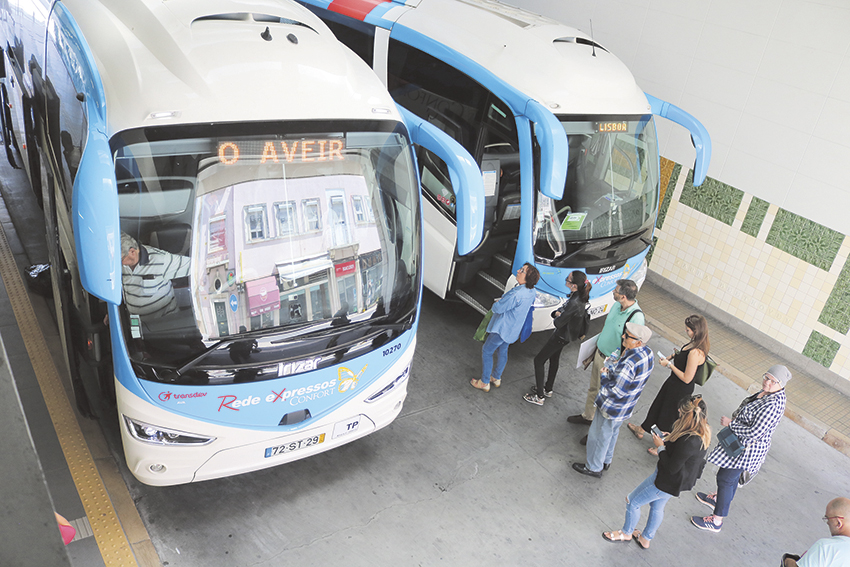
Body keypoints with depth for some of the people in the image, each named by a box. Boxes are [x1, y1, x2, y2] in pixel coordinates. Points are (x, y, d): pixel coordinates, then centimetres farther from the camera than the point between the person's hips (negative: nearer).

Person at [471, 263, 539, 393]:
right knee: (502, 351, 25)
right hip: (513, 329, 9)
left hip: (502, 328, -9)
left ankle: (484, 382, 18)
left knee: (486, 351, 7)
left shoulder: (516, 295, -35)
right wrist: (502, 300, 3)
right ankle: (496, 378, 42)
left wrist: (497, 302, -3)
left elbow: (497, 308, -26)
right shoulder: (532, 292, -5)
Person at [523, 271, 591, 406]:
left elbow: (559, 323, -27)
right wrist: (558, 313, -11)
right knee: (554, 359, 26)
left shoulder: (574, 303, -34)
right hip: (564, 335, 10)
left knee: (539, 360, 1)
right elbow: (565, 309, 10)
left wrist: (558, 316, -6)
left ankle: (539, 397, 9)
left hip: (561, 336, -10)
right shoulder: (580, 298, -5)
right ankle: (548, 389, 44)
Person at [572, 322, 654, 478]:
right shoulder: (647, 352, -10)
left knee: (599, 436, 15)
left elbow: (615, 392, -32)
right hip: (627, 406, 9)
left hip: (612, 409, -9)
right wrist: (615, 365, -7)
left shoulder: (630, 363, -39)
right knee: (612, 433, 31)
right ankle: (606, 460, 52)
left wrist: (604, 376, -17)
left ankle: (594, 467, 36)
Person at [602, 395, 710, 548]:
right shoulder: (704, 431, -8)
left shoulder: (689, 441, -37)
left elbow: (672, 467, -29)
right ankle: (646, 539, 52)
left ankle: (626, 533, 38)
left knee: (632, 501, 12)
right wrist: (670, 440, -2)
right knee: (657, 507, 30)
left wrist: (661, 446, -17)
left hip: (668, 482, -9)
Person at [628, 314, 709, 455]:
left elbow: (686, 378, -29)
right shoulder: (695, 343, -7)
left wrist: (669, 364, -22)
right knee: (657, 406, 28)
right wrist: (673, 356, -4)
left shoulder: (696, 353, -35)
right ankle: (642, 429, 51)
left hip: (681, 390, -9)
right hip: (673, 383, 9)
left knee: (667, 417, 13)